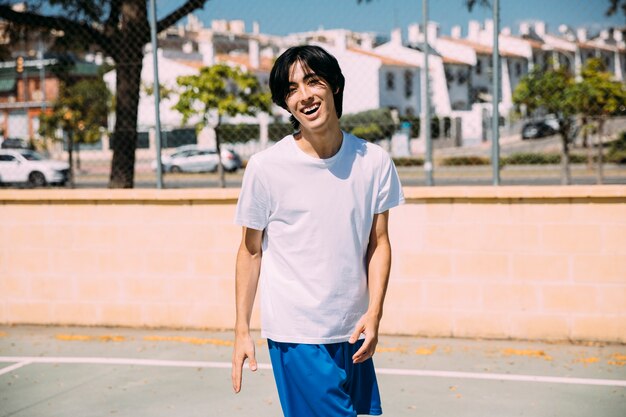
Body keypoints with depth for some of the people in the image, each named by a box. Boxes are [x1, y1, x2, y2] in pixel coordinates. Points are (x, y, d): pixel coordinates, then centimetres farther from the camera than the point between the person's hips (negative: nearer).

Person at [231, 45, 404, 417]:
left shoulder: (374, 161, 0)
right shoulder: (265, 167, -8)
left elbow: (379, 242, 4)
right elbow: (250, 251, 0)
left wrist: (374, 313, -7)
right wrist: (242, 330, 0)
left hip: (353, 331, 4)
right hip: (295, 335, -3)